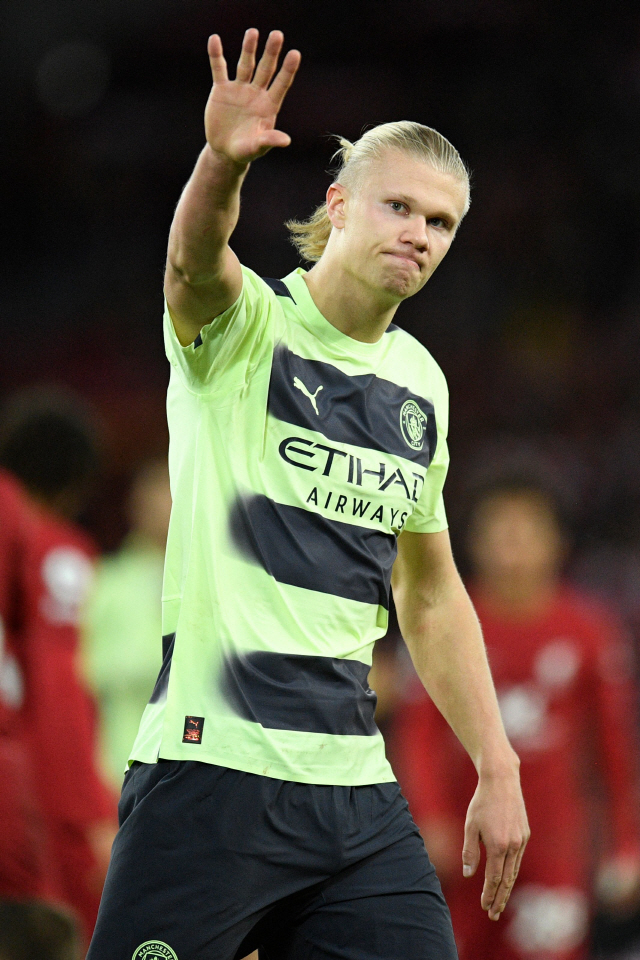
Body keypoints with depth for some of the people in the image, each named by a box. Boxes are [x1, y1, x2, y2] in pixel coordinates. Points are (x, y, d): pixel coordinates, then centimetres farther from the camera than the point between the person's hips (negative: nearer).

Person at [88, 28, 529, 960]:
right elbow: (195, 262, -28)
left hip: (354, 782, 6)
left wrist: (497, 769, 19)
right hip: (210, 767, -6)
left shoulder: (421, 384, 15)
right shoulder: (246, 323, -3)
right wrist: (222, 162, -50)